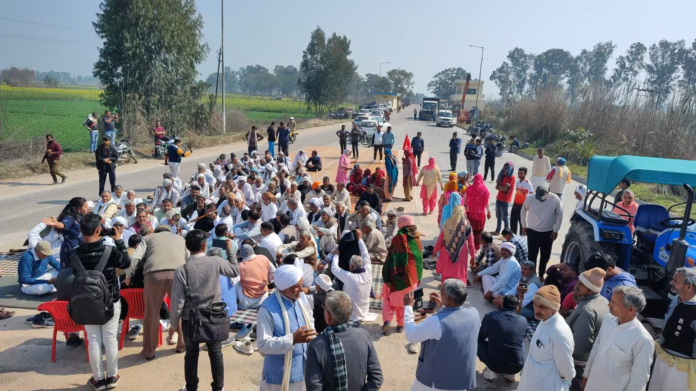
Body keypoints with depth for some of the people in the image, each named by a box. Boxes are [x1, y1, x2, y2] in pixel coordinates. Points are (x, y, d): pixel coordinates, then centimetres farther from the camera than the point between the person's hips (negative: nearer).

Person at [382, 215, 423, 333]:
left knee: (389, 297, 13)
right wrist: (418, 277, 15)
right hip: (412, 275, 4)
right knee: (405, 300, 15)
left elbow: (392, 258, -14)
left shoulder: (398, 238, -13)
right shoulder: (416, 238, 2)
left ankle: (387, 321, -1)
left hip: (397, 275, -4)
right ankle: (401, 325, 19)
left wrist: (387, 277, -11)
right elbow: (419, 259, 8)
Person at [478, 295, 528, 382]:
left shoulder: (490, 316, -8)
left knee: (478, 340, 22)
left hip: (494, 364, -2)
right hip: (516, 367, 2)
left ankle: (490, 371, 9)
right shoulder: (523, 321, -3)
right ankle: (510, 373, 17)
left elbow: (481, 336, 9)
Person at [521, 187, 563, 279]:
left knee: (545, 256, 13)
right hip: (533, 231, -1)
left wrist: (556, 230, -4)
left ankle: (541, 274, 31)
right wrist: (524, 226, 4)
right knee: (532, 255, 0)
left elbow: (559, 214, -5)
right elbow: (523, 211, 2)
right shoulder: (530, 199, -16)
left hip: (548, 232, 1)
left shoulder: (555, 199, -17)